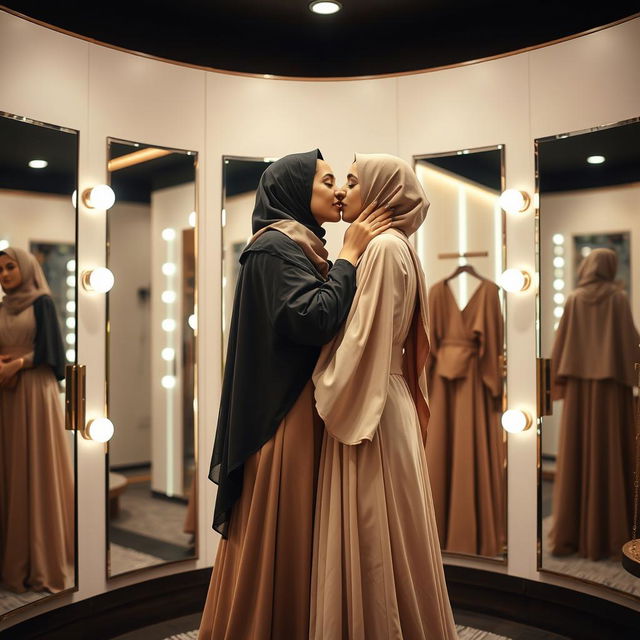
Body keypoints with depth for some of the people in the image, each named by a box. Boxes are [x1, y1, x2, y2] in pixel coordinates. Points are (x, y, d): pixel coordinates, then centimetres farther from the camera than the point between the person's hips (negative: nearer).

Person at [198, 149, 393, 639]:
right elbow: (314, 319, -23)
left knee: (298, 537, 15)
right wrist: (350, 256, -14)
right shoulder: (276, 245, -11)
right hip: (286, 415, -10)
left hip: (304, 410, 10)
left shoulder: (298, 245, 18)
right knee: (278, 539, -1)